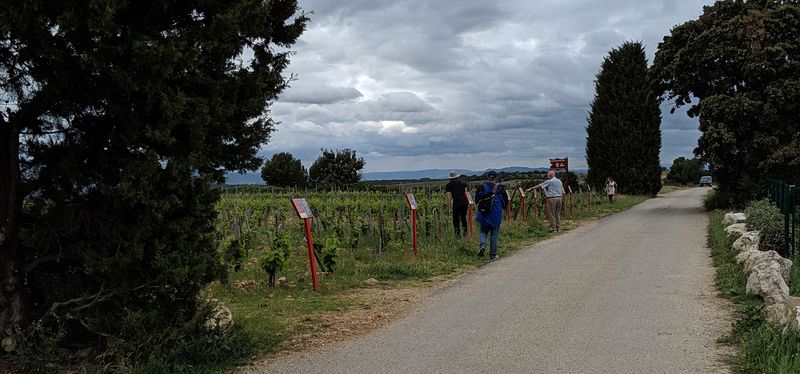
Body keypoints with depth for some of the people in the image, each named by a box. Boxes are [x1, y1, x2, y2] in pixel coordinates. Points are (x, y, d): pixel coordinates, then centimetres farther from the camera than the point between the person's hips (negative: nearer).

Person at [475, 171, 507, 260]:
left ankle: (482, 245, -8)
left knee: (483, 230, 18)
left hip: (484, 212, 1)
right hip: (496, 214, -1)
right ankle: (493, 254, 10)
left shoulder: (482, 186, -3)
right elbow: (505, 201, 1)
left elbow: (476, 199, 3)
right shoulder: (500, 187, -6)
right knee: (494, 234, 7)